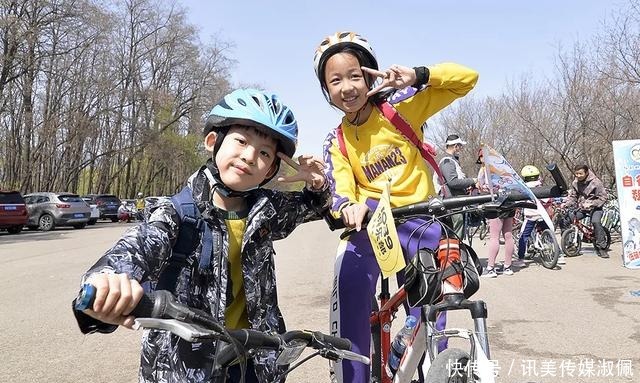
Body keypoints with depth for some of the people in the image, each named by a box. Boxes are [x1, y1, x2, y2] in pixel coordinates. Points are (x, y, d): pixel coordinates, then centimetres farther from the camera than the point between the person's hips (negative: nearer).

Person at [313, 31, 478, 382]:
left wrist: (416, 76, -23)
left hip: (418, 220, 0)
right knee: (349, 292, -21)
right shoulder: (336, 143, 3)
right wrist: (349, 207, -33)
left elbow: (467, 78, -7)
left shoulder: (400, 108, -4)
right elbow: (339, 192, -9)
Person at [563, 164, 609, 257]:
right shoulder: (575, 183, 3)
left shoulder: (595, 182, -12)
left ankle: (602, 248, -22)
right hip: (580, 208, 5)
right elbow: (572, 196, 9)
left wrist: (591, 204, -25)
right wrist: (565, 204, -10)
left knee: (596, 221, -33)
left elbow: (603, 198, -12)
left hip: (594, 208, -5)